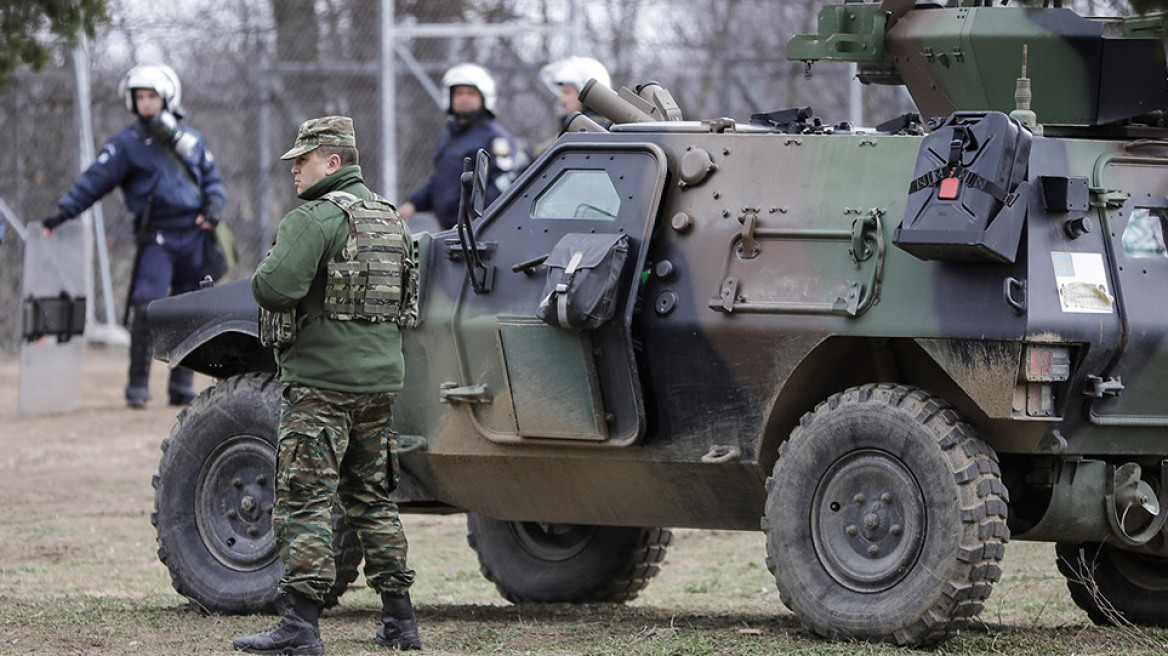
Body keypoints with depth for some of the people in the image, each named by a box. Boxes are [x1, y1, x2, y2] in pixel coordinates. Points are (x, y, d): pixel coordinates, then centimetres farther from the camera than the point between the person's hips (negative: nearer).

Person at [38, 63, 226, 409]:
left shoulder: (191, 139, 12)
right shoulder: (126, 143, 1)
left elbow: (212, 178, 18)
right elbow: (94, 181, -4)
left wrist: (214, 205, -2)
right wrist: (62, 213, -13)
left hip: (194, 237, 4)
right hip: (156, 238, -4)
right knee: (148, 309, -16)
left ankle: (182, 385, 13)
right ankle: (138, 385, -10)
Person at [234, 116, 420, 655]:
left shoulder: (315, 218, -13)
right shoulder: (389, 219, 15)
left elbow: (278, 288, -25)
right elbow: (405, 299, 23)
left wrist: (261, 275, -4)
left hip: (321, 378, -8)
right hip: (381, 376, 8)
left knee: (304, 501, -7)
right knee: (372, 500, 16)